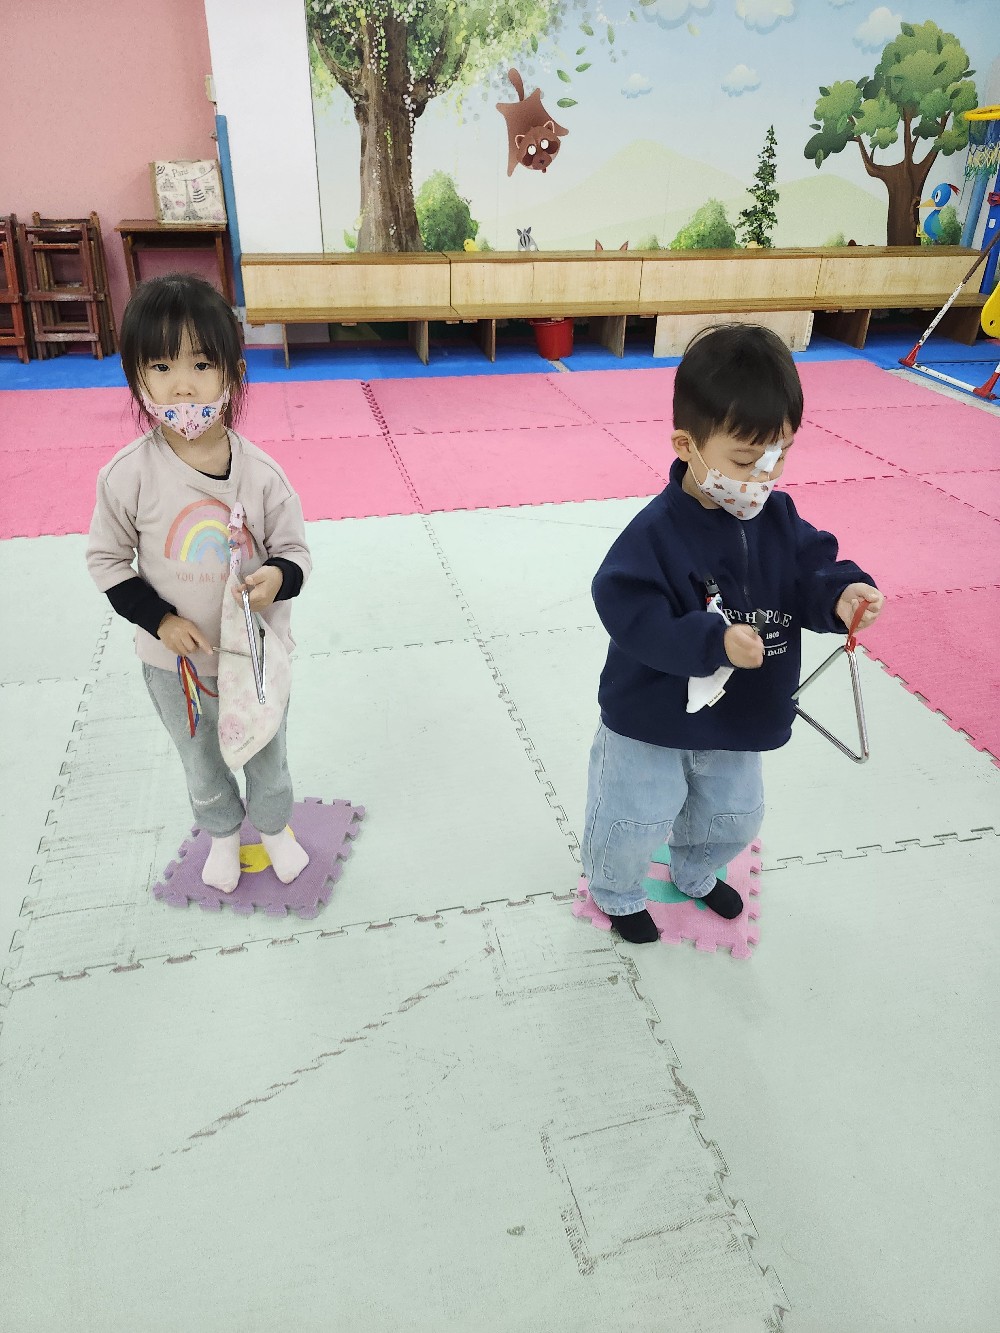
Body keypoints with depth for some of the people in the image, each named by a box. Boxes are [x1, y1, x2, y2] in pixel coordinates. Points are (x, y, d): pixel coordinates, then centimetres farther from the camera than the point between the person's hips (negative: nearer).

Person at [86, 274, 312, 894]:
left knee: (267, 755, 22)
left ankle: (275, 826, 52)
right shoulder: (129, 474, -17)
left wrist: (278, 577, -29)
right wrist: (161, 621, -17)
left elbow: (296, 551, -6)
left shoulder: (260, 473, -17)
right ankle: (224, 832, 53)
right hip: (175, 659, 1)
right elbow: (106, 560, -5)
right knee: (202, 764, 24)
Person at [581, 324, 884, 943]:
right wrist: (713, 641, -40)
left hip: (737, 718, 6)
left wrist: (841, 596, -27)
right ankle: (618, 893, 46)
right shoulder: (657, 533, -29)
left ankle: (695, 873, 60)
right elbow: (630, 614, -32)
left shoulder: (778, 517, -9)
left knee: (733, 817, 28)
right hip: (652, 723, -6)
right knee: (632, 824, 13)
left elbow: (810, 572, -4)